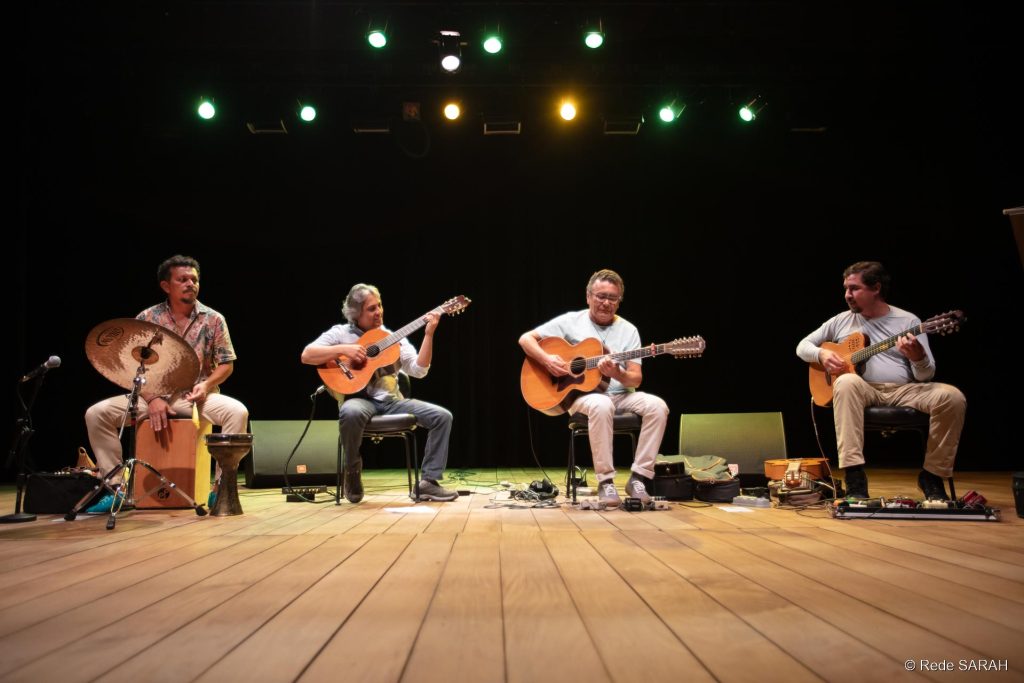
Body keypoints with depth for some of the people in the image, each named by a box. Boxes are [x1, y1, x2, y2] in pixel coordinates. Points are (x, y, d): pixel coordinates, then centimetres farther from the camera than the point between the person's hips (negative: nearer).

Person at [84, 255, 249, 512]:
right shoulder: (147, 318, 2)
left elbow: (226, 364, 3)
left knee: (238, 412, -32)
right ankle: (115, 486, -5)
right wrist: (151, 398, -15)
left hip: (197, 396, -1)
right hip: (154, 395, 2)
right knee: (96, 413, -17)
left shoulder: (213, 319, 1)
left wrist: (206, 385, -17)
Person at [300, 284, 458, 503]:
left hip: (391, 401, 4)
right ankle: (352, 469, -11)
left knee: (442, 416, -14)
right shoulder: (340, 333, 6)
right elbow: (306, 356, -6)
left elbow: (419, 370, 2)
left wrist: (428, 334, -8)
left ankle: (428, 482, -10)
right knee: (351, 412, -41)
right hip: (360, 399, -4)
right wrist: (344, 349, -15)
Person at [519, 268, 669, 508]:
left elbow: (636, 379, 0)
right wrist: (547, 360, -17)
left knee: (657, 406, -26)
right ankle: (605, 481, -27)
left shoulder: (628, 330, 6)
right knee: (601, 405, -39)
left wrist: (617, 374, -23)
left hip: (619, 394, 3)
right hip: (581, 393, -3)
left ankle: (638, 478, -18)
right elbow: (525, 339, 1)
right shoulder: (570, 321, 1)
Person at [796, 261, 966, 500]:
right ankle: (854, 478, -39)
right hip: (863, 391, 0)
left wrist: (918, 357, -24)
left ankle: (932, 476, -8)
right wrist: (821, 354, -6)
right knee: (847, 382, -36)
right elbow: (802, 346, 17)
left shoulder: (908, 321, 6)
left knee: (952, 397, -27)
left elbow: (926, 376, 0)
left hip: (903, 391, 0)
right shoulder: (841, 321, 12)